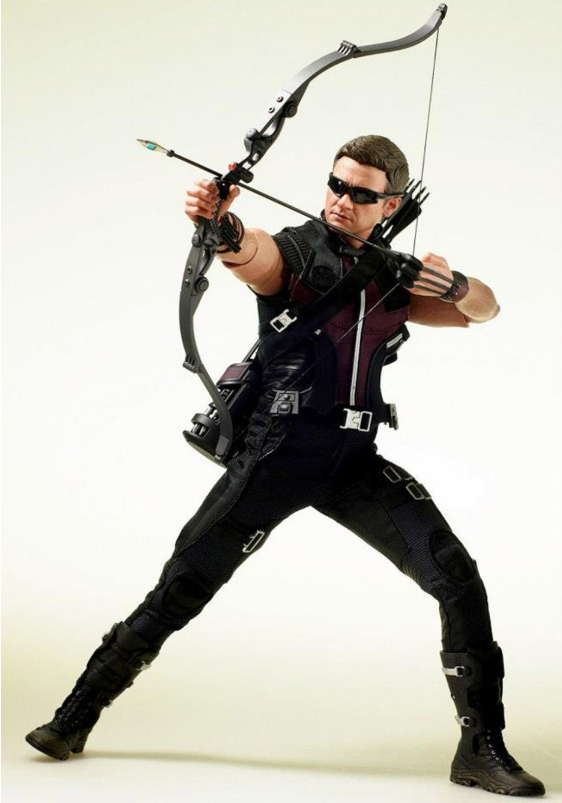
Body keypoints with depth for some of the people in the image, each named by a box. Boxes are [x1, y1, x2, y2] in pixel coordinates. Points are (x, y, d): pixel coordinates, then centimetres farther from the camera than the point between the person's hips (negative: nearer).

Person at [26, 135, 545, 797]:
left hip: (357, 465, 4)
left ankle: (481, 749, 2)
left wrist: (454, 284, -7)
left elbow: (483, 310, 17)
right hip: (276, 455, -4)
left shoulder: (394, 277, 12)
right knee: (178, 592, -4)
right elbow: (252, 255, -28)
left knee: (458, 580, -7)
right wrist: (220, 226, -53)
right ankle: (73, 719, 11)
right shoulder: (293, 253, -4)